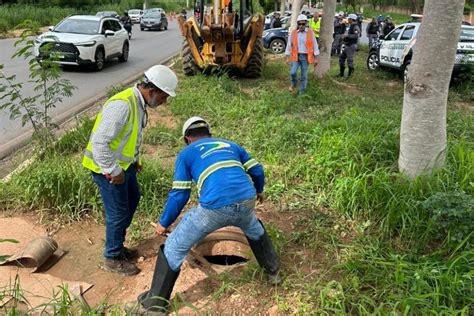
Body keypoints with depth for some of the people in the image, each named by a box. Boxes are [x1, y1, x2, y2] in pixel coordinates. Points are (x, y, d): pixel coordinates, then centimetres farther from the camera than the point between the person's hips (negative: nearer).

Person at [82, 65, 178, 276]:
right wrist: (113, 171, -24)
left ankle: (117, 245, 39)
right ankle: (113, 259, 21)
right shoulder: (122, 105, -29)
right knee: (118, 213, 1)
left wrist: (135, 160, 14)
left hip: (123, 164, 10)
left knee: (132, 200, 22)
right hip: (108, 168, -10)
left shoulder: (139, 103, 3)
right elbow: (99, 142, -30)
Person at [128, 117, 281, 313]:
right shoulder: (230, 145, 28)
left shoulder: (186, 153, 17)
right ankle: (273, 272, 50)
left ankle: (154, 304, 18)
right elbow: (257, 170, 27)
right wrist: (258, 191, 48)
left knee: (174, 248, 13)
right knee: (255, 230, 41)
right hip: (246, 202, 5)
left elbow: (179, 194, 10)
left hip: (215, 208, -4)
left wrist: (164, 223, 22)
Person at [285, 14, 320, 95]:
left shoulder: (310, 33, -1)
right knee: (292, 72, -12)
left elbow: (315, 45, 2)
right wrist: (287, 58, 3)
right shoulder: (293, 33, 1)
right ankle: (293, 84, 19)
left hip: (306, 57, 0)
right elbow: (289, 45, 6)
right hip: (296, 56, 0)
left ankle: (301, 92, 18)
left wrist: (316, 58, 0)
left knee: (304, 75, 4)